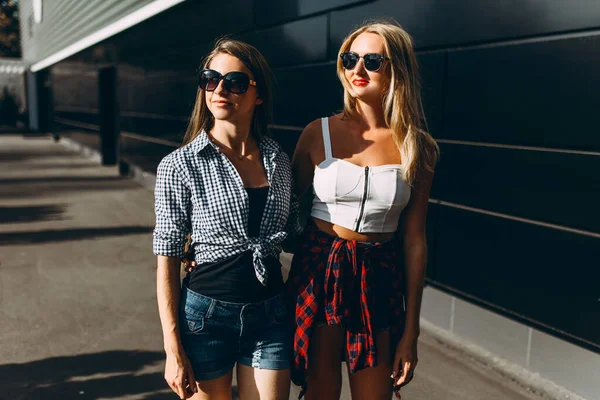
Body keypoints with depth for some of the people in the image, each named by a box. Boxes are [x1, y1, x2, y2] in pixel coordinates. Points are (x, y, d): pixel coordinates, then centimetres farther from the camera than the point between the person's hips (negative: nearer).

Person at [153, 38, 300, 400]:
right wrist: (174, 350, -9)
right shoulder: (180, 165, -8)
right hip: (207, 314, -2)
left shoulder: (279, 162, 2)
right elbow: (168, 262, -7)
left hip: (270, 315, 3)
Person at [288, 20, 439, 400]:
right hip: (319, 273, 0)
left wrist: (411, 331, 1)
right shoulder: (320, 133, -5)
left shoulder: (418, 148, -3)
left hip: (379, 282, 1)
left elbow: (414, 241, -1)